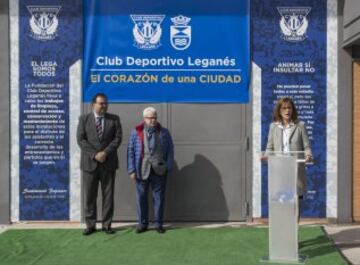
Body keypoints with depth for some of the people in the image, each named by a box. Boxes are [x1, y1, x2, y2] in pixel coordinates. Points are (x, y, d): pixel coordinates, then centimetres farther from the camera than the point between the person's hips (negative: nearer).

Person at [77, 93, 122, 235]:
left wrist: (105, 153, -13)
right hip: (89, 163, 0)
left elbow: (117, 138, -1)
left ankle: (106, 224, 13)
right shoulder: (84, 119, 5)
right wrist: (95, 154, -13)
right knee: (89, 196, 3)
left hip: (108, 163, 1)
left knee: (108, 195, 4)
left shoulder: (114, 119, 7)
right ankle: (90, 225, 13)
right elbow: (81, 140, -3)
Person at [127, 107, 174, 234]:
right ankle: (142, 223, 15)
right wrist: (132, 170, -5)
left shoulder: (164, 132, 6)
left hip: (159, 170, 0)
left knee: (159, 196, 4)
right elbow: (130, 151, 1)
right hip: (142, 170, 0)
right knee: (141, 196, 3)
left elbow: (170, 150, 6)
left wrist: (168, 167, -3)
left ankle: (158, 223, 14)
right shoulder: (136, 132, 3)